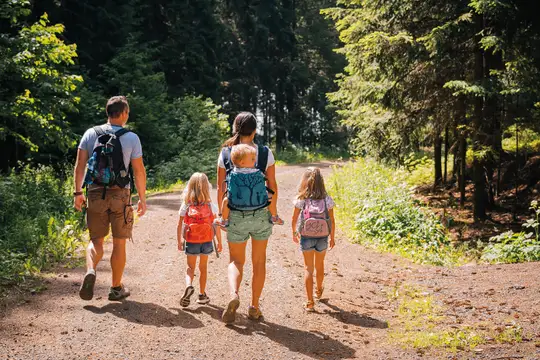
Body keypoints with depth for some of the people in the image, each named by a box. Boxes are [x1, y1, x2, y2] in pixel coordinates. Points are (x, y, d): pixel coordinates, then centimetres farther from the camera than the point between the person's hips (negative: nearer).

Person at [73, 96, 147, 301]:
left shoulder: (90, 134, 2)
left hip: (95, 194, 2)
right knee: (119, 243, 9)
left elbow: (80, 165, 0)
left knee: (96, 240, 13)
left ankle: (91, 271, -15)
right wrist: (142, 199, 4)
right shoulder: (131, 138, -4)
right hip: (120, 195, -2)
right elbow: (139, 171, -4)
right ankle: (116, 288, 16)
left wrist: (78, 193, 5)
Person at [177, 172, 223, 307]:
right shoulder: (210, 205, -6)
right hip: (206, 241, 1)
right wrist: (219, 242, 7)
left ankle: (189, 285, -18)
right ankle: (202, 295, 21)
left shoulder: (186, 206, -6)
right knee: (203, 267, 16)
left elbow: (179, 226, -3)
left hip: (191, 242, -1)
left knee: (190, 267, 11)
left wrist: (179, 242, 11)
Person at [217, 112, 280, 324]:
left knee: (236, 260, 14)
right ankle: (254, 307, 19)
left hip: (235, 215, 0)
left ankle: (234, 294, -14)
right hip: (261, 214, 0)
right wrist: (274, 213, 9)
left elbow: (220, 188, -1)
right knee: (259, 261, 15)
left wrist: (221, 213, 10)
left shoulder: (226, 154, -3)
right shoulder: (265, 153, -5)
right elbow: (272, 186, -2)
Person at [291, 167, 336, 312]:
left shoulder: (301, 199, -11)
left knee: (308, 269, 5)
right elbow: (332, 221, -4)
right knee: (319, 266, 24)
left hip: (306, 237, -2)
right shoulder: (327, 200, -9)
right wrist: (332, 237, 10)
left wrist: (294, 233, 15)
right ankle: (319, 291, 48)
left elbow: (294, 220, -3)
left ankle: (310, 302, 0)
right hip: (322, 238, 2)